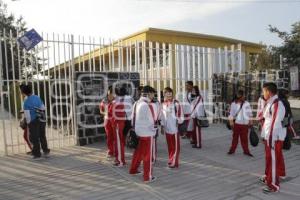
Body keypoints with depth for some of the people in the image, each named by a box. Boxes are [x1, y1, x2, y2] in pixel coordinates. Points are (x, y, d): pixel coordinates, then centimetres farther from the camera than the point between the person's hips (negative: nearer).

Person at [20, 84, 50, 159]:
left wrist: (28, 123, -3)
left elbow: (27, 115, -14)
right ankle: (46, 151, 25)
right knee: (42, 136, 18)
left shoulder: (26, 102, -14)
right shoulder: (37, 97, 2)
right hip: (42, 120, 5)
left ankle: (37, 154, 13)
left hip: (33, 121, -5)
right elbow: (43, 108, 12)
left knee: (35, 138, 7)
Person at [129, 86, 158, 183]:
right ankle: (148, 177, 15)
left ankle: (133, 170, 38)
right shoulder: (148, 105, -21)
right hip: (147, 133, -8)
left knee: (138, 152, 23)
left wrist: (135, 127, 16)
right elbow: (151, 120, -16)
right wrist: (153, 128, 0)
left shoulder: (136, 103, 4)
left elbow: (133, 117, 9)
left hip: (138, 131, 8)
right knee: (147, 155, 4)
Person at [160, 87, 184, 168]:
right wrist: (162, 126, 14)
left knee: (175, 146, 5)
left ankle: (174, 162, 13)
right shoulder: (164, 104, 7)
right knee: (169, 146, 15)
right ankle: (171, 160, 28)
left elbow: (181, 116, -8)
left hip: (175, 128, -5)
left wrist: (179, 120, -21)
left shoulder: (176, 103, -11)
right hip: (167, 129, 5)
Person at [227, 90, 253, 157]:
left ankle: (246, 151, 17)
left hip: (245, 124, 1)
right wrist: (231, 122, -6)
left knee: (244, 138, 7)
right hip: (236, 123, -1)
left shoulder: (247, 104, 2)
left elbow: (249, 113, 8)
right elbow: (231, 114, -1)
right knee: (235, 137, 8)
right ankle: (232, 149, 17)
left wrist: (250, 122, 9)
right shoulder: (234, 104, -3)